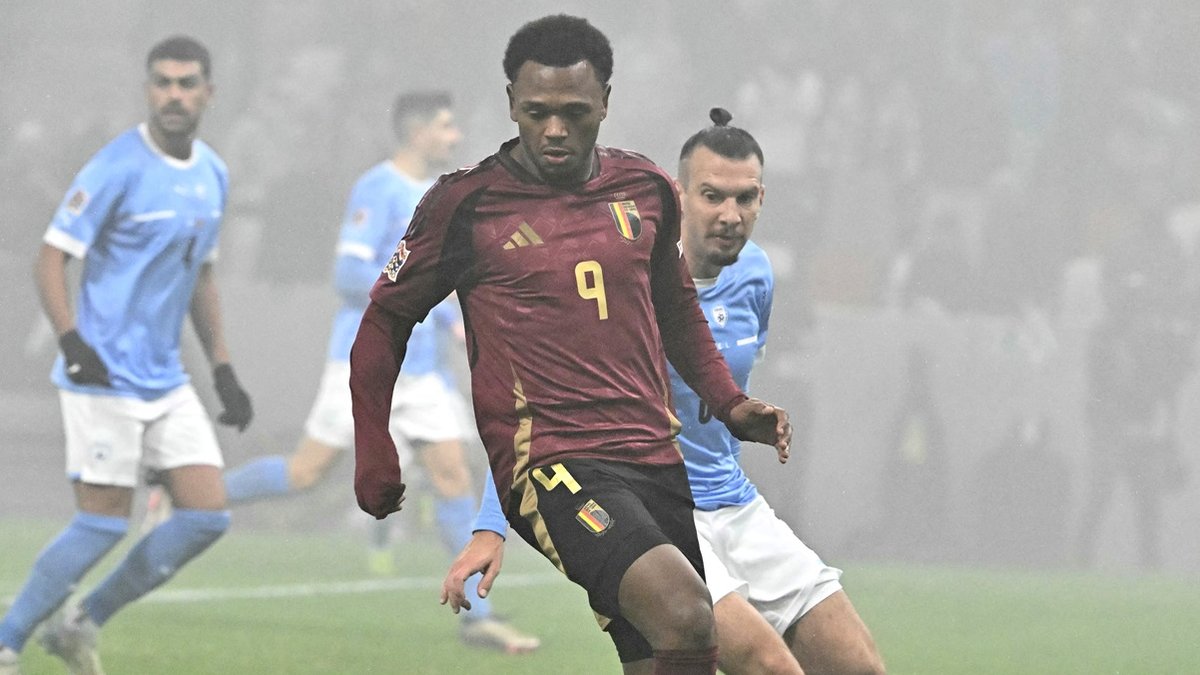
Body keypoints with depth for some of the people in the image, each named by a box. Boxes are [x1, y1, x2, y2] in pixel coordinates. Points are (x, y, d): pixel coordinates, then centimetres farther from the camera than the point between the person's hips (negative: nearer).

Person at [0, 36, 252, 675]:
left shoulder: (212, 174, 11)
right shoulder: (119, 167, -13)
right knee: (104, 521, -9)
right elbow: (51, 256, -13)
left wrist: (223, 370, 17)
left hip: (166, 381, 7)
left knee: (207, 515, 0)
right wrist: (71, 341, -27)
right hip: (106, 377, -7)